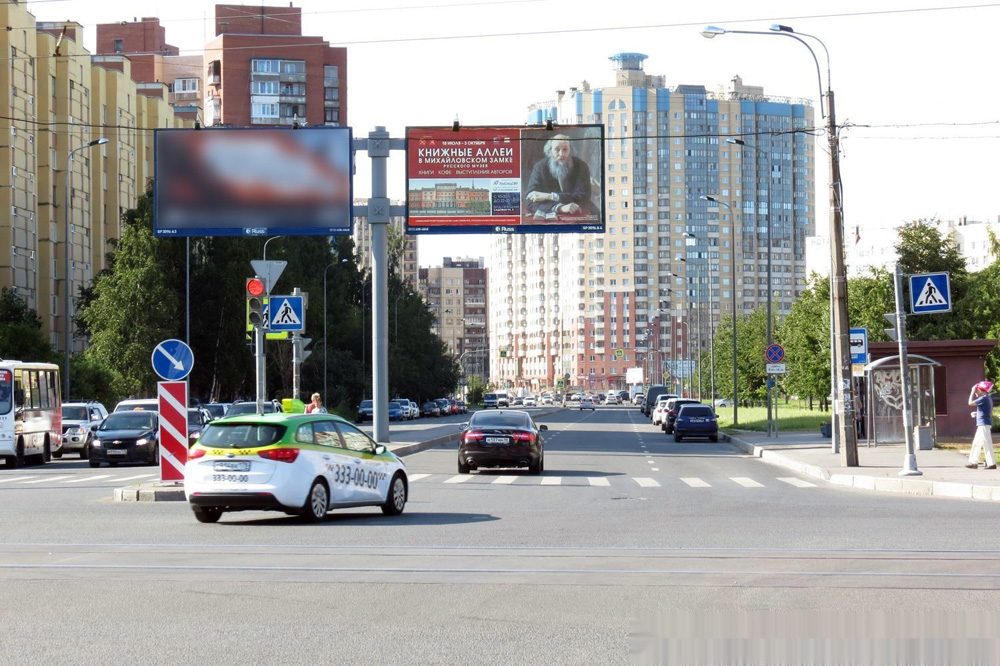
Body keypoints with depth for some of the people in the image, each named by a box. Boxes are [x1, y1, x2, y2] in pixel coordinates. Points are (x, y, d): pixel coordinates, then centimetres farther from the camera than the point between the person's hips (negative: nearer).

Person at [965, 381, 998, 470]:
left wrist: (972, 392, -6)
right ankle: (973, 462, 16)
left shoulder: (984, 398, -15)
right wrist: (977, 413, 15)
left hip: (984, 424, -10)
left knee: (986, 444, -7)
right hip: (982, 425, 10)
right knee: (976, 443, 13)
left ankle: (992, 463, -6)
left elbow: (970, 403, -14)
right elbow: (990, 413, 19)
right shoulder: (988, 398, 15)